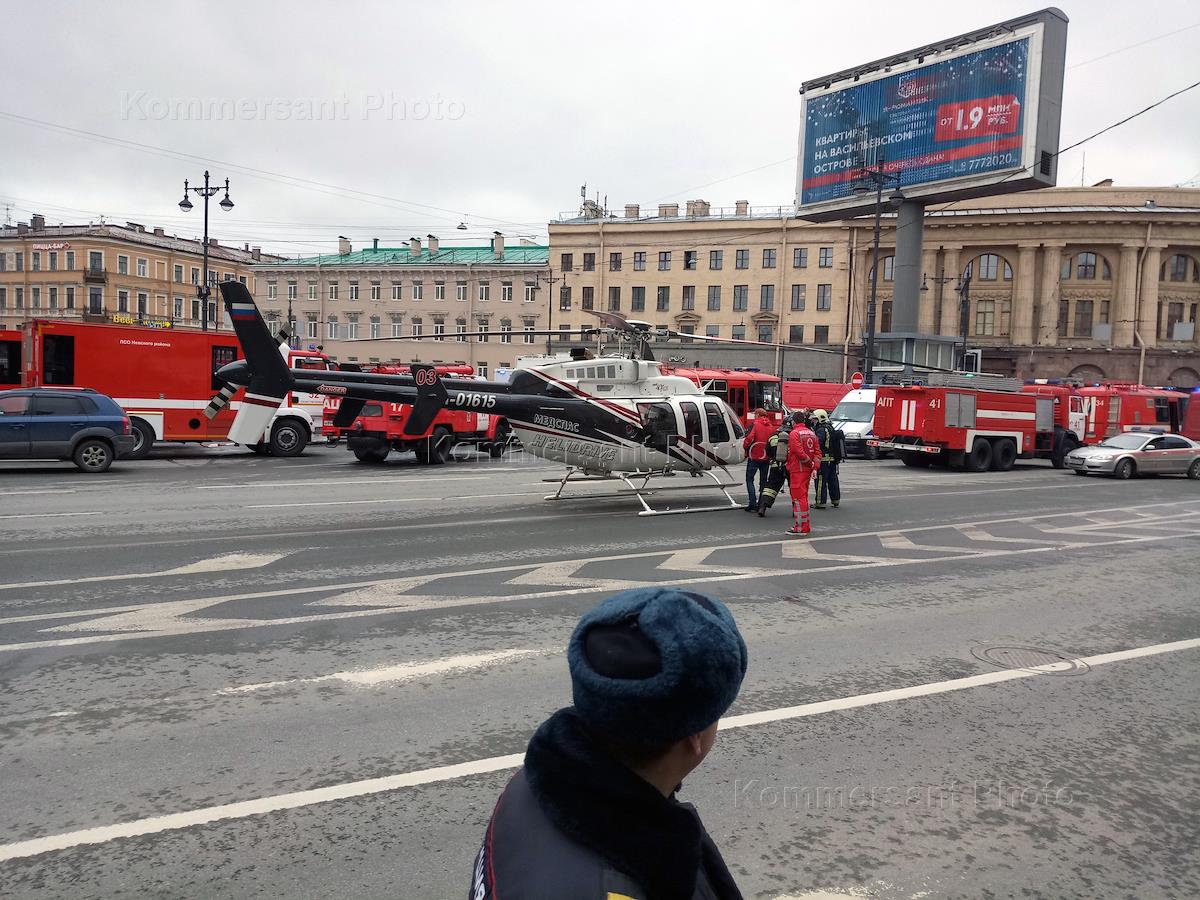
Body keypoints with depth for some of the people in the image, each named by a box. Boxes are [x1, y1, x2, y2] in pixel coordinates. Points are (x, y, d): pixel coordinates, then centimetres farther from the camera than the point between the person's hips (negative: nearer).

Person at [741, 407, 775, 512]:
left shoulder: (754, 425, -9)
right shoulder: (772, 427, 6)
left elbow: (749, 439, -19)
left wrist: (745, 447, -1)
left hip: (754, 457, -5)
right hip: (766, 458, 5)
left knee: (750, 479, 3)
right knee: (763, 481, 14)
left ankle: (752, 503, -6)